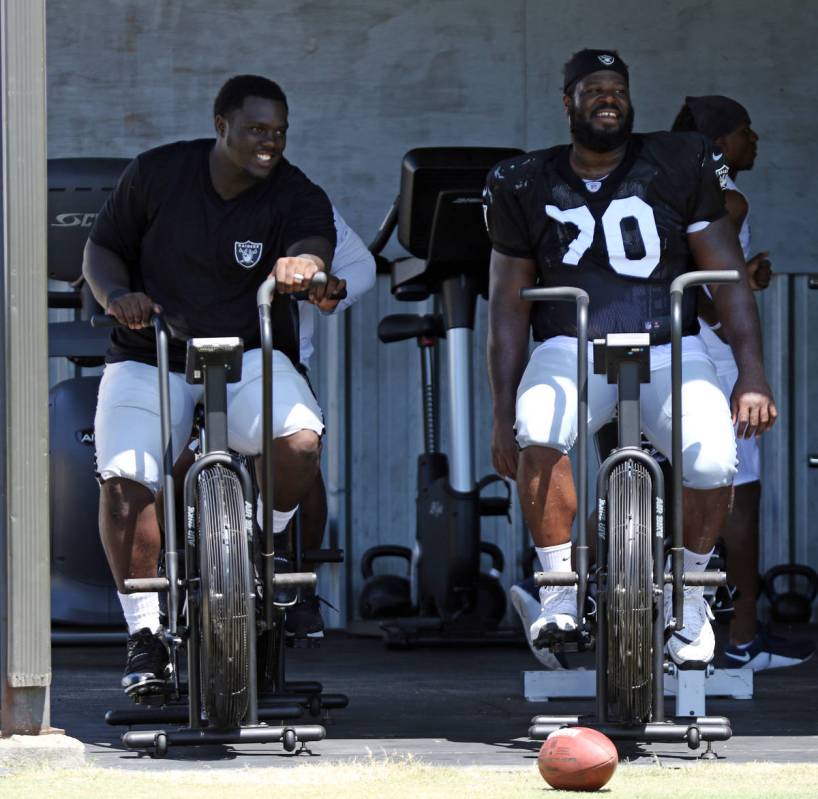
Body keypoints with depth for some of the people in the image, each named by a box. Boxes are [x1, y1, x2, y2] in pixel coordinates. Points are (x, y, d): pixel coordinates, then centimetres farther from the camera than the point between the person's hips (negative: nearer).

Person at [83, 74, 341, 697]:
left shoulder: (297, 197, -4)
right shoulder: (158, 173, -1)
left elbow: (313, 243, -25)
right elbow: (102, 248, 8)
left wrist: (303, 264, -50)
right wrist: (116, 295, -14)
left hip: (251, 355, 0)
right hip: (150, 358, 0)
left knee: (300, 442, -31)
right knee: (124, 481, -23)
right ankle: (145, 633, -8)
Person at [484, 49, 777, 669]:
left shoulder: (679, 169, 6)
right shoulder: (527, 187, 8)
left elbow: (729, 280, 6)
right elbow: (508, 308, 11)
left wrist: (752, 377, -5)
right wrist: (502, 415, 5)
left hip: (668, 351, 0)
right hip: (571, 351, 0)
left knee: (713, 461, -29)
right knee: (537, 435, -35)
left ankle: (688, 589, 1)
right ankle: (561, 590, -16)